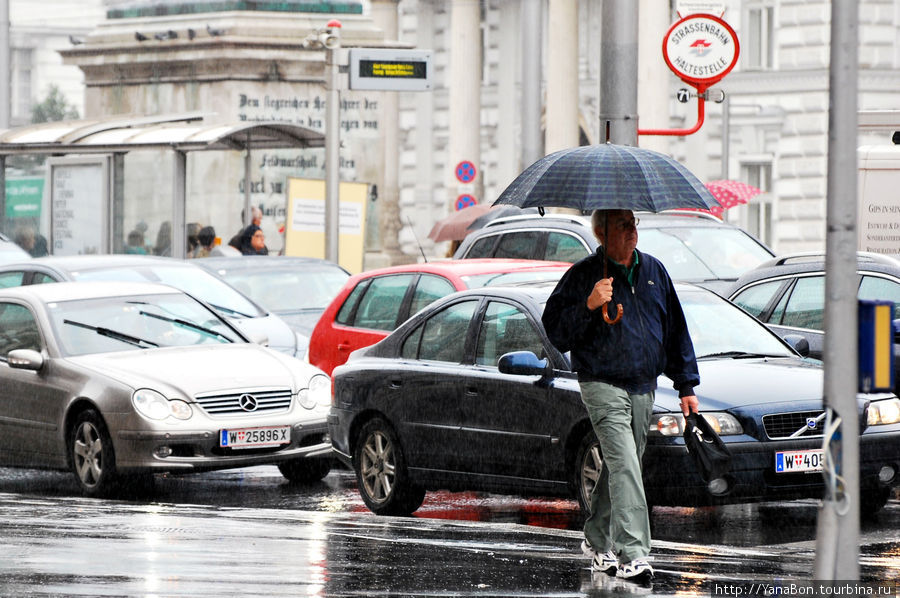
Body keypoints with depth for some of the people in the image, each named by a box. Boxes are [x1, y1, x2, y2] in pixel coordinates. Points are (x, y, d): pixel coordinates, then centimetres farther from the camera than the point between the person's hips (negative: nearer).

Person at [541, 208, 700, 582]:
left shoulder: (653, 271, 11)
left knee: (620, 467, 14)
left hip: (643, 389, 6)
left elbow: (675, 329, 17)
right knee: (624, 466, -18)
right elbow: (555, 330, -9)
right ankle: (632, 554, -24)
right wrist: (588, 305, -25)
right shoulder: (583, 275, -6)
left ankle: (597, 540, 32)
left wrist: (686, 385, 15)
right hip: (604, 386, -6)